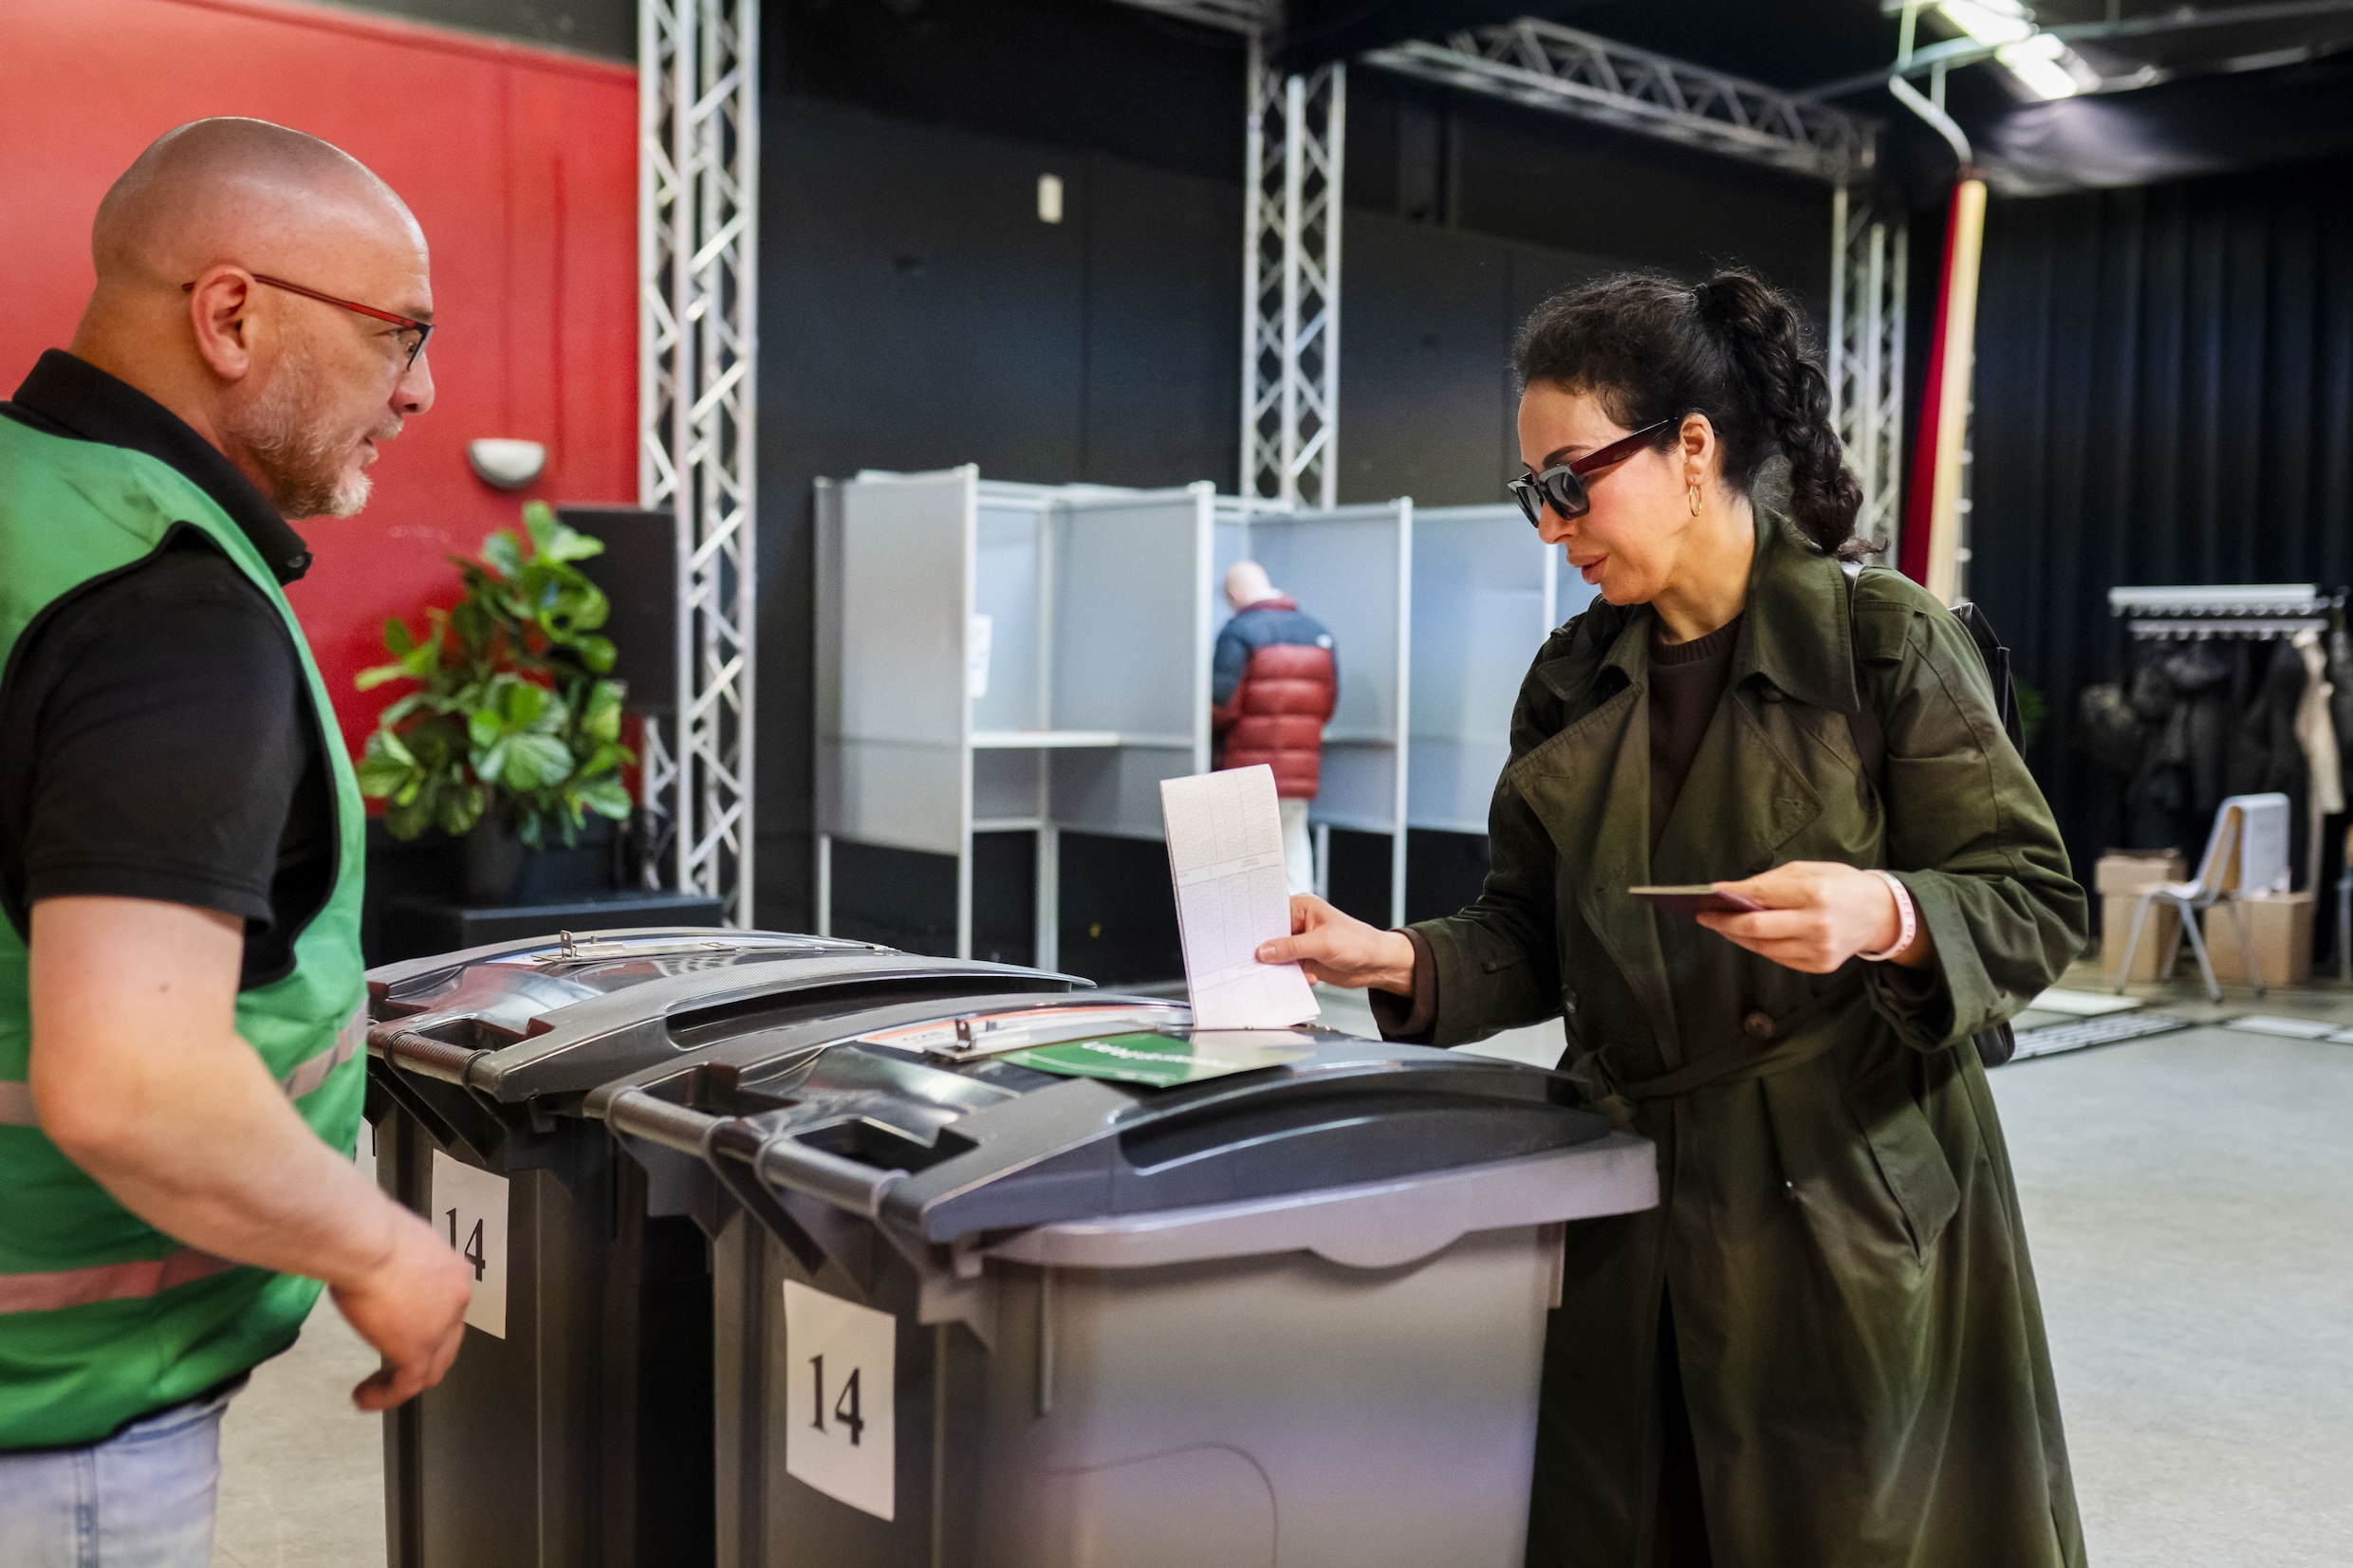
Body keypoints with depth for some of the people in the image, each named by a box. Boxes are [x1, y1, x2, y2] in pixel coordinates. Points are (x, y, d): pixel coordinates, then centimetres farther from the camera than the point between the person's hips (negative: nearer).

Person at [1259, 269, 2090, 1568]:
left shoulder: (1886, 644, -8)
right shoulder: (1570, 683, 6)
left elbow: (2034, 904, -8)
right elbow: (1531, 945, 9)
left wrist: (1886, 916, -27)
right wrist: (1397, 960, -8)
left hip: (1853, 1212, -4)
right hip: (1635, 1225, 4)